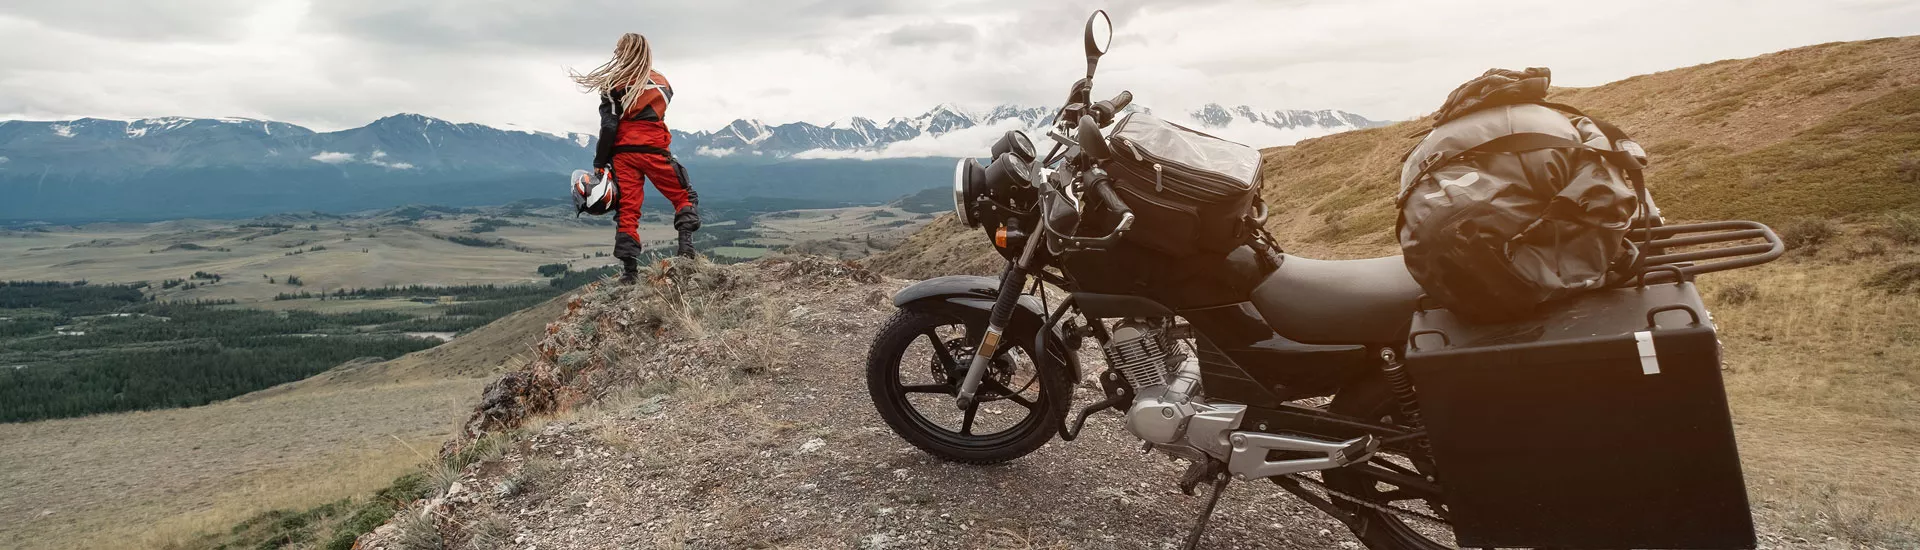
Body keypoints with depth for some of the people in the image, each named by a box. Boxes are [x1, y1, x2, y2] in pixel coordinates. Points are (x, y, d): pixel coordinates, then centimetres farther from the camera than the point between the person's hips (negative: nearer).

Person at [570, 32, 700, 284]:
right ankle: (686, 245, -5)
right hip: (655, 151, 1)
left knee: (627, 209, 2)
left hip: (623, 153, -1)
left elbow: (608, 126, -7)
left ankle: (630, 268, -1)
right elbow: (655, 116, 12)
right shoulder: (661, 82, 7)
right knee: (684, 197, 14)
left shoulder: (613, 85, -3)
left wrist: (599, 163, -1)